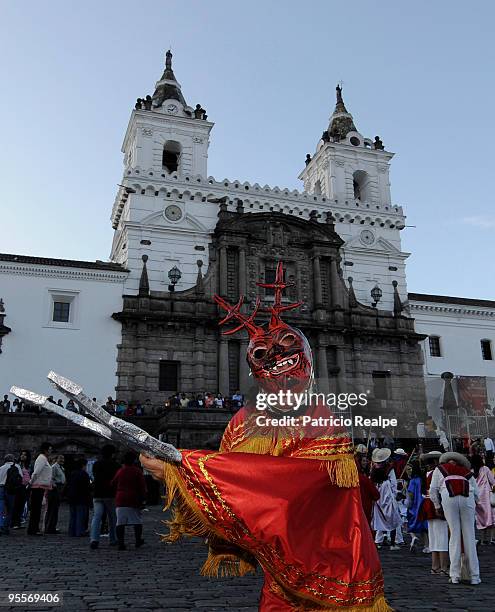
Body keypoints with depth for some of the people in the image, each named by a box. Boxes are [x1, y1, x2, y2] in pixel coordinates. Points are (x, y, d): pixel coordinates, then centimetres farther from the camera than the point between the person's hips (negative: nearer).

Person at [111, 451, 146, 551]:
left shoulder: (120, 471, 9)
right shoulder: (137, 471, -3)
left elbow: (113, 484, 14)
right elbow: (142, 486, -7)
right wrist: (143, 499, -3)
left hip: (120, 500, 3)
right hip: (134, 500, -3)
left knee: (120, 523, 2)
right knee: (137, 521, 11)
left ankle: (121, 543, -3)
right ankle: (138, 540, 19)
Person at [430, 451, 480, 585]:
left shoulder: (439, 469, 25)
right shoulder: (467, 472, 30)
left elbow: (433, 490, 14)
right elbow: (477, 493, 20)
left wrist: (437, 506, 24)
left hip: (449, 499, -1)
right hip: (467, 498, 1)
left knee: (454, 535, 4)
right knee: (469, 536, 7)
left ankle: (455, 576, 4)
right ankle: (474, 576, 10)